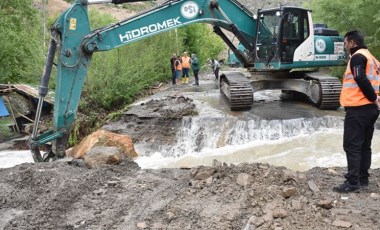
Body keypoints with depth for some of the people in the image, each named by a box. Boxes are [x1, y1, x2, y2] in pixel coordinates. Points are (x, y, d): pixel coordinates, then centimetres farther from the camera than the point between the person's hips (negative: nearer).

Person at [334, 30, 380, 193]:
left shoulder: (357, 57, -9)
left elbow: (361, 79, -21)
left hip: (358, 108, -10)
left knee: (352, 145, -8)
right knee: (364, 145, 13)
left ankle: (353, 182, -8)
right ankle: (363, 178, 19)